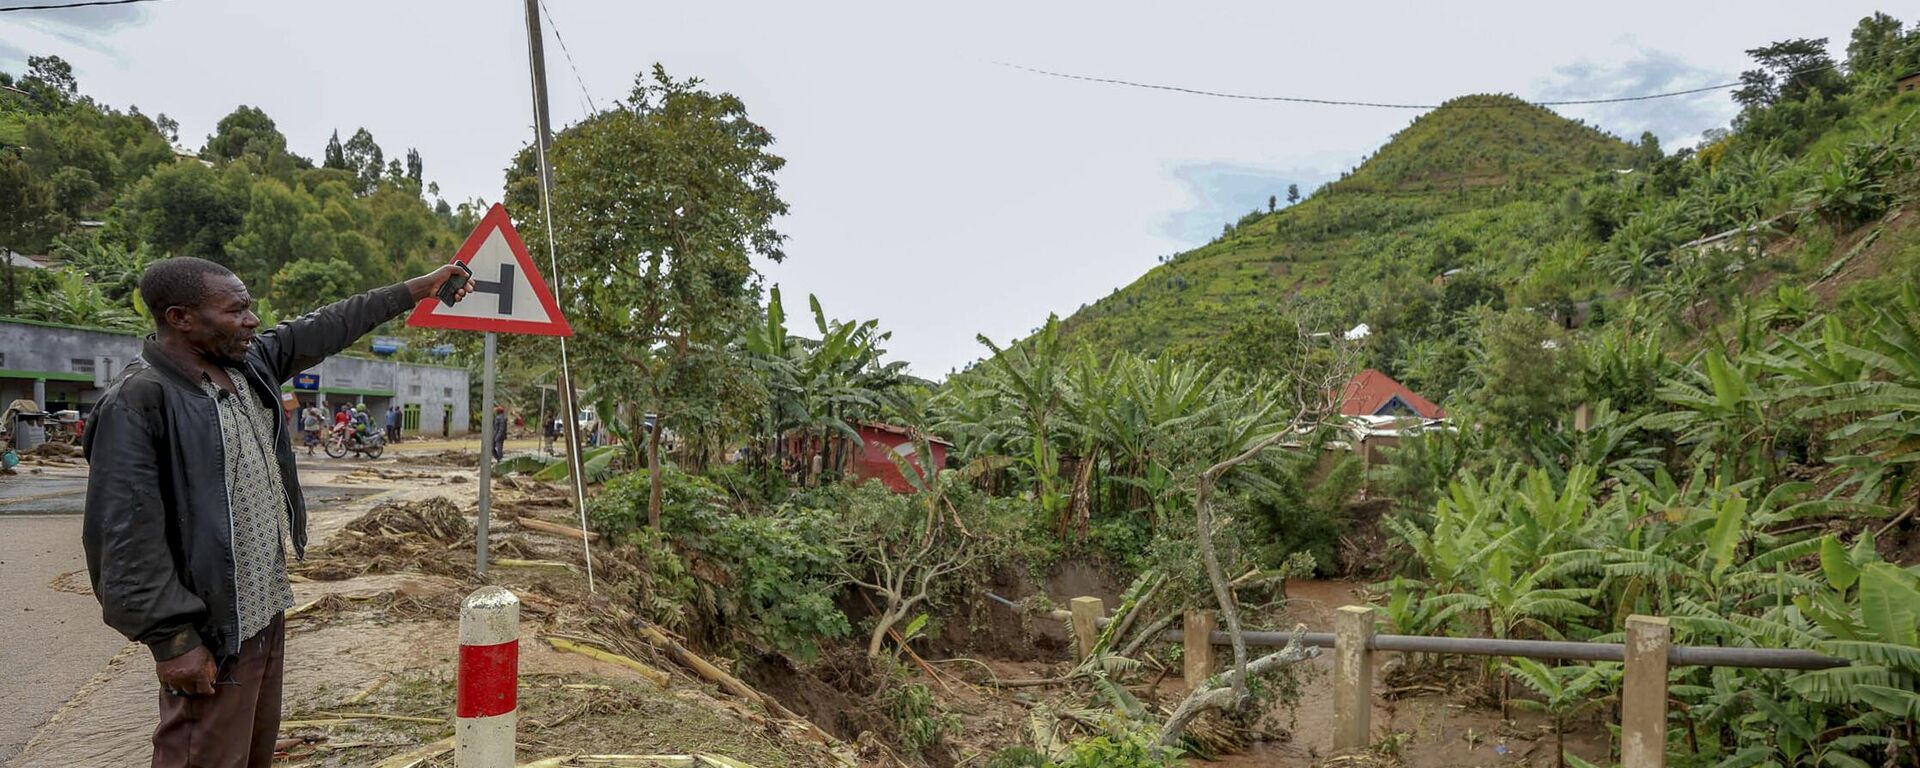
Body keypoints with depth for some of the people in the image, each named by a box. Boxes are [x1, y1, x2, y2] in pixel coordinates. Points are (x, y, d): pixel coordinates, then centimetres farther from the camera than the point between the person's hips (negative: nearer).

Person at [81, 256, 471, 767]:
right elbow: (127, 538, -21)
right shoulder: (139, 401, -19)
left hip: (268, 607, 8)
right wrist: (172, 638, -20)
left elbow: (328, 328, 15)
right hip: (212, 627, -8)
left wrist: (418, 288, 17)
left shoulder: (250, 362, 4)